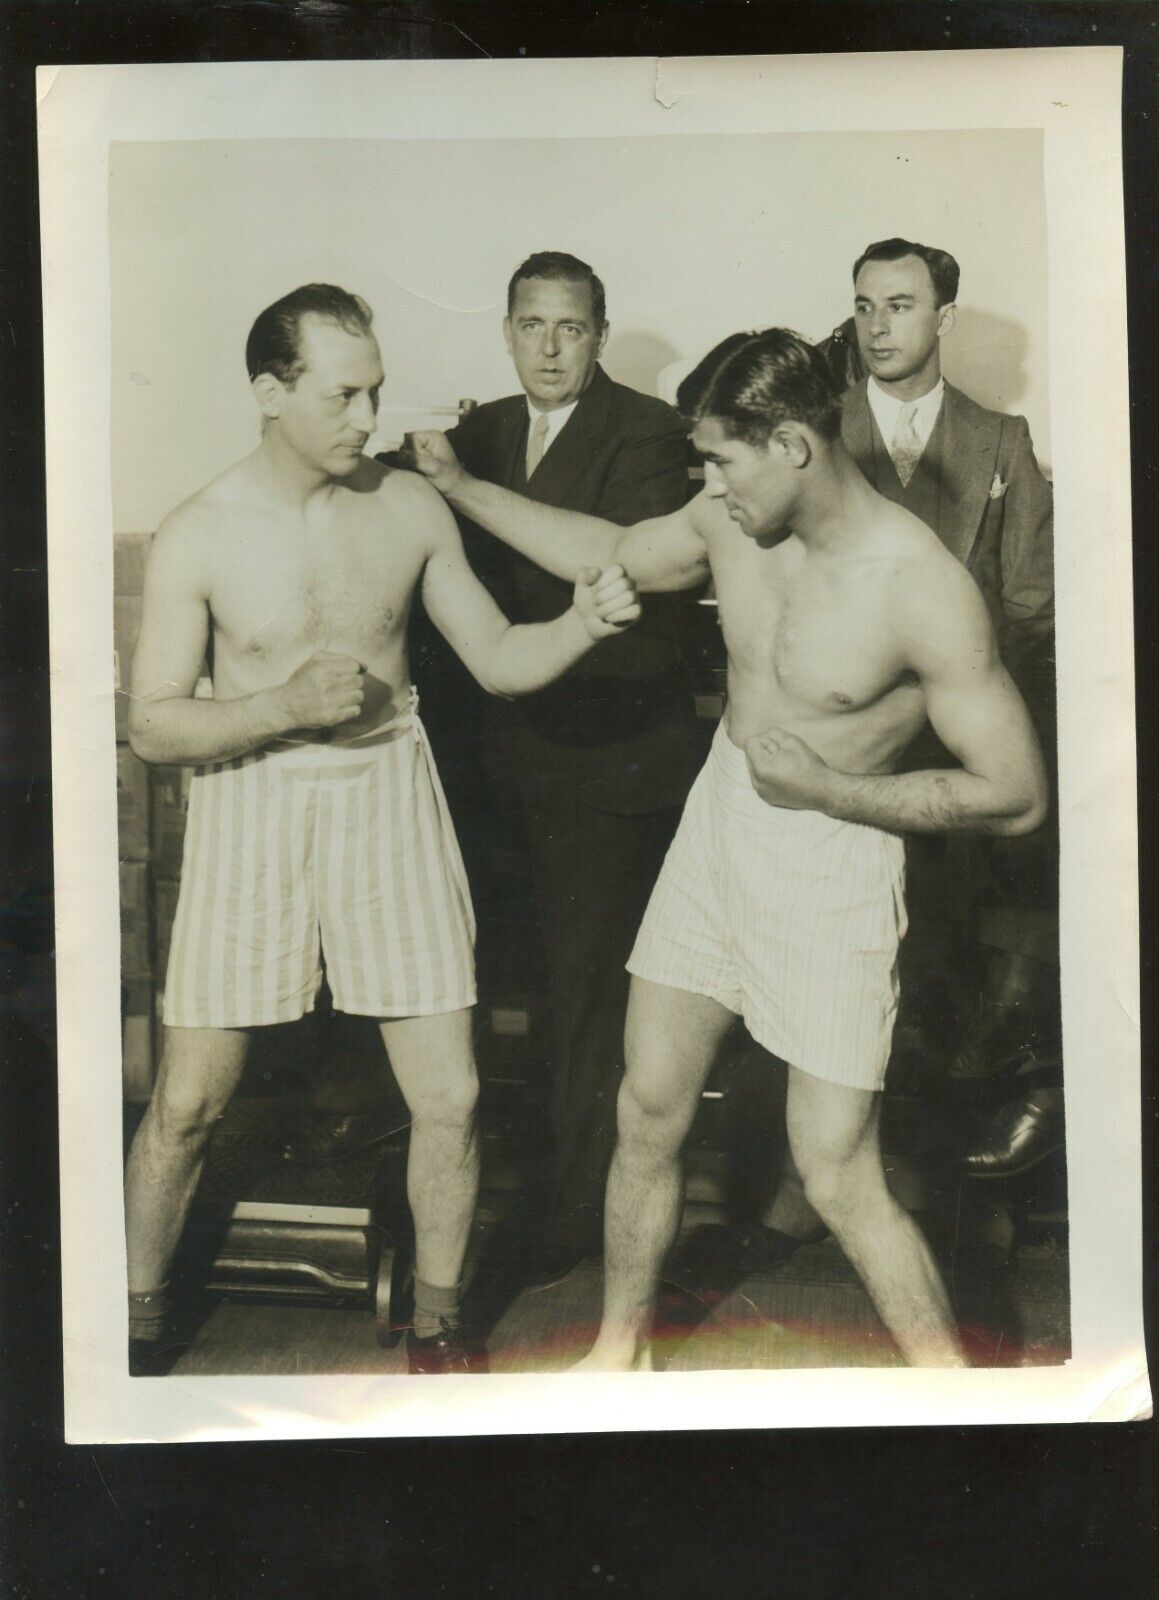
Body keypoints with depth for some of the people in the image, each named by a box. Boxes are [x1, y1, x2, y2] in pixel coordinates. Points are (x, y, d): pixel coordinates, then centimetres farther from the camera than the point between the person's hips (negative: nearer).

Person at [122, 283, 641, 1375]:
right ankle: (136, 1317, 30)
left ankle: (435, 1324, 25)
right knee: (189, 1100, 4)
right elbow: (153, 726, -8)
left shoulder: (410, 510, -1)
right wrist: (285, 705, -22)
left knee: (449, 1093, 1)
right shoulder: (196, 538, -8)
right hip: (252, 806, -2)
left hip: (388, 801, 2)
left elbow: (497, 659, 6)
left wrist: (582, 624, -13)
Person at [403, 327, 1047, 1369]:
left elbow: (1016, 795, -20)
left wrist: (824, 787, -21)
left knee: (841, 1179, -3)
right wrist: (456, 484, 15)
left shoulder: (924, 591, -23)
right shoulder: (732, 523, -5)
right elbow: (611, 554, 15)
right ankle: (622, 1347, 36)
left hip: (832, 862, -6)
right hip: (718, 821, 6)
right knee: (648, 1115, 14)